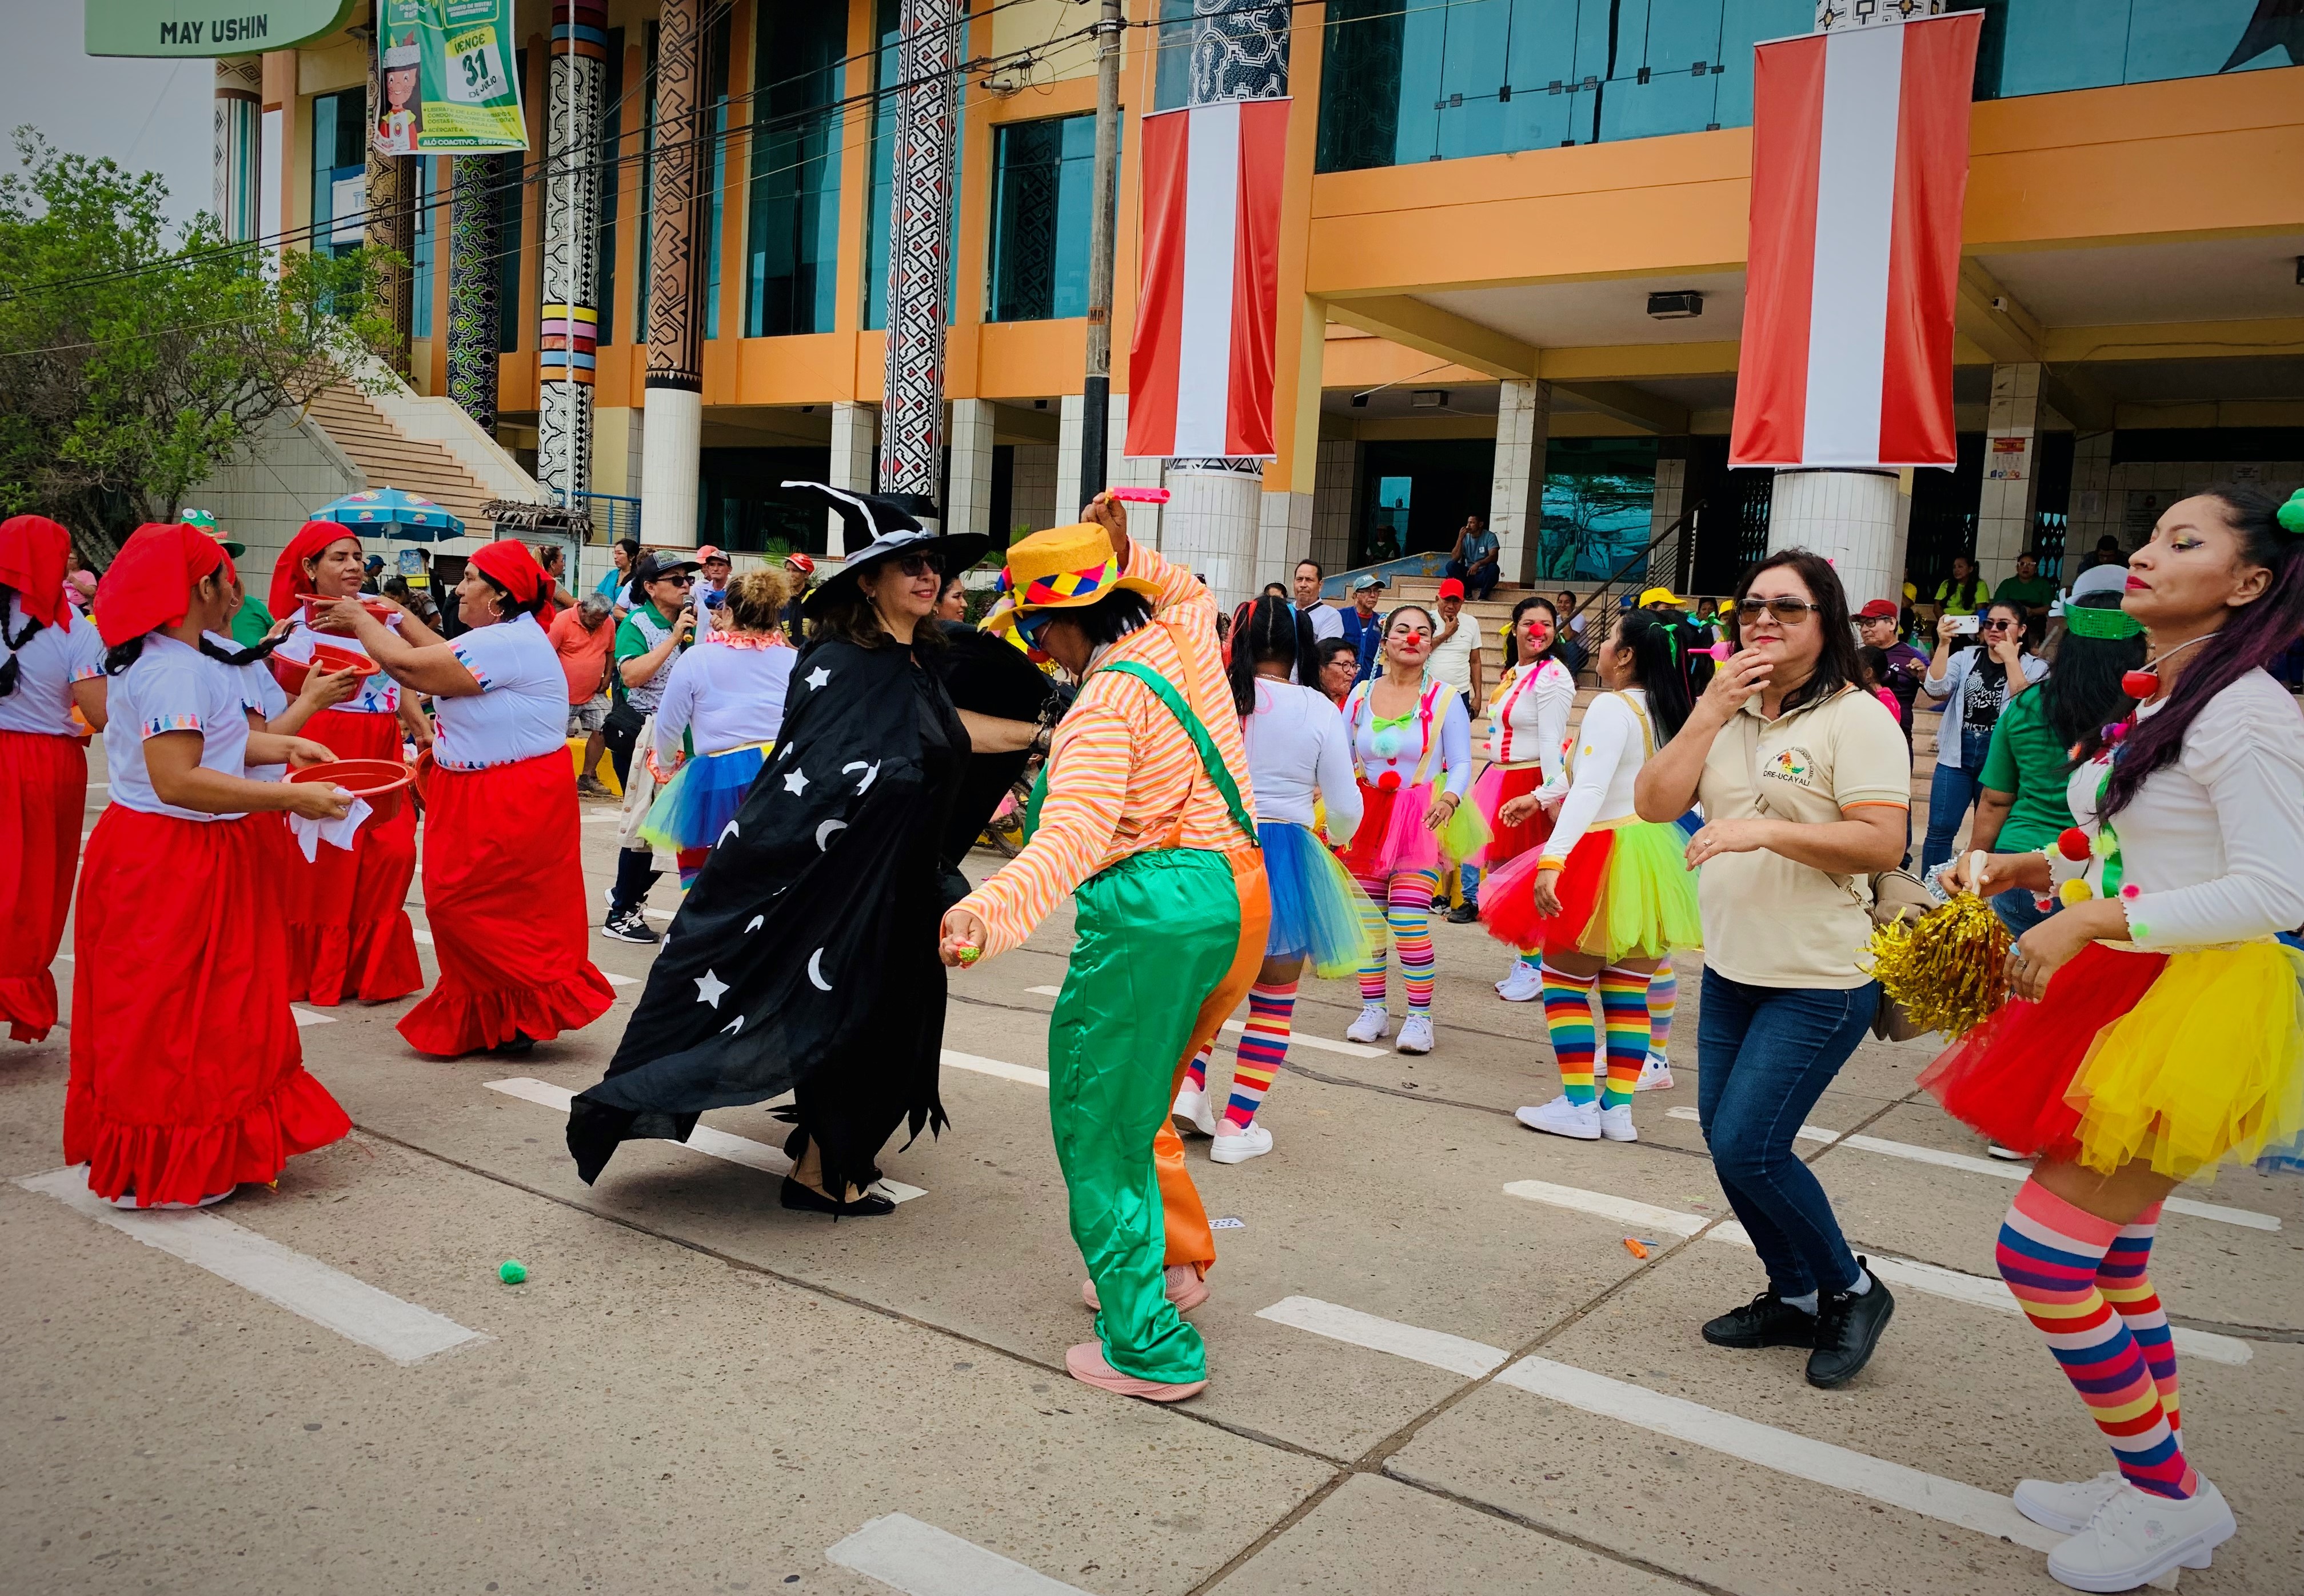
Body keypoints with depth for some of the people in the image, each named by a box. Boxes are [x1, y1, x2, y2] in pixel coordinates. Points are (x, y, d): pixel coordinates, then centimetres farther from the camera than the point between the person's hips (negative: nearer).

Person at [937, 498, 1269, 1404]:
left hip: (1153, 913, -9)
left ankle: (1150, 1347, 6)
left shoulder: (1106, 704, -17)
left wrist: (986, 916, -42)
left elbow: (1070, 842, -30)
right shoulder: (1186, 634, 6)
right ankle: (1176, 1263, 41)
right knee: (1139, 1099, 26)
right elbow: (1188, 588, 32)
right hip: (1238, 894, 9)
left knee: (1101, 1125, 3)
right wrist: (1125, 554, 16)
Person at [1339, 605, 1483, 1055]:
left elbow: (1461, 765, -3)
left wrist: (1449, 799, -22)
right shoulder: (1361, 695, 7)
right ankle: (1373, 1009, 19)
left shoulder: (1444, 699, -1)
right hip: (1367, 816, 3)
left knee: (1409, 921, -12)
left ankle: (1420, 1015, 3)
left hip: (1420, 819, -3)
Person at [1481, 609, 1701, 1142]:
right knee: (1628, 990, 10)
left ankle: (1579, 1105, 5)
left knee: (1566, 981, 4)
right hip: (1653, 853, 8)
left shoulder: (1611, 708, -16)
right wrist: (1540, 799, 27)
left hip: (1604, 854, -8)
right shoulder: (1667, 713, 10)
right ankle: (1619, 1108, 13)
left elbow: (1590, 791, -26)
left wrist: (1551, 859, -32)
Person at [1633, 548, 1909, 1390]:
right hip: (1732, 969, 7)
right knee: (1726, 1142, 11)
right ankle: (1796, 1298, 32)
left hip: (1821, 980, -7)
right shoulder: (1727, 712, 9)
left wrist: (1768, 830, -27)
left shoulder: (1856, 717, -10)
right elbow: (1653, 802, -2)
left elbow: (1882, 845, -19)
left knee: (1747, 1147, -8)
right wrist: (1708, 712, -10)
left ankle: (1851, 1290, 17)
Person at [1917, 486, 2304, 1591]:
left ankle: (2168, 1490, 8)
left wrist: (2087, 920, -23)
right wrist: (2040, 868, 7)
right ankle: (2160, 1486, 31)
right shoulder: (2154, 703, 13)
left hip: (2194, 1009, -9)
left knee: (2042, 1249, -10)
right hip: (2123, 1000, 9)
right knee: (2108, 1261, 15)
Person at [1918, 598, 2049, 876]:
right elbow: (1937, 689, -8)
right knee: (1940, 830, -1)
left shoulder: (2034, 666, 2)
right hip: (1957, 755, 2)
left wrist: (2010, 658, -14)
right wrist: (1943, 644, -16)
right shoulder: (1966, 657, 7)